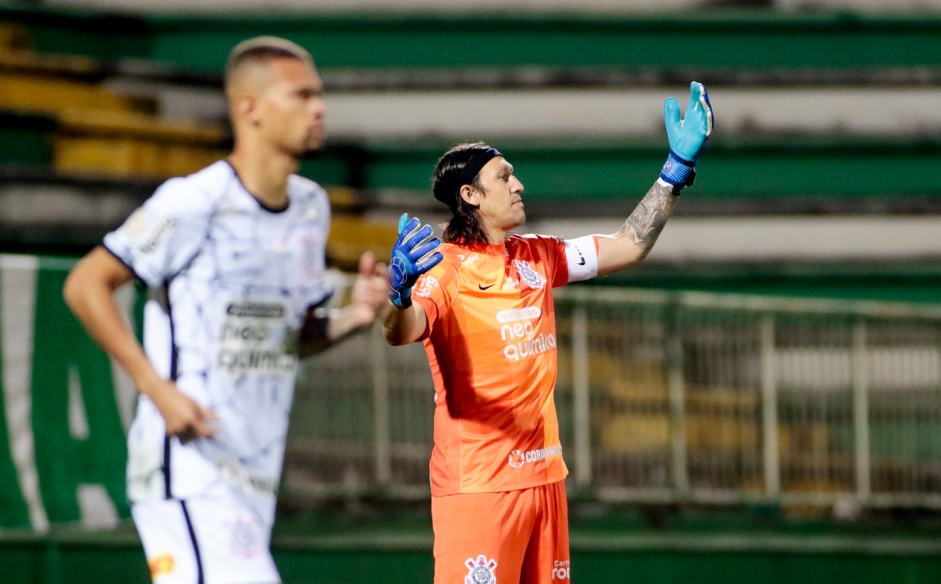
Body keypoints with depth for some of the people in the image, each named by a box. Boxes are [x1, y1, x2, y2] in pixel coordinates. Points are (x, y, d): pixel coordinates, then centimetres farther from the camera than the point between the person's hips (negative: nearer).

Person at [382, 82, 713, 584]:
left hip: (544, 474, 8)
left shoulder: (536, 258, 14)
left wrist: (677, 168, 13)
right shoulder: (442, 266, -10)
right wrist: (399, 291, -50)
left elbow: (627, 246, 19)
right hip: (477, 480, -8)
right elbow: (400, 333, -27)